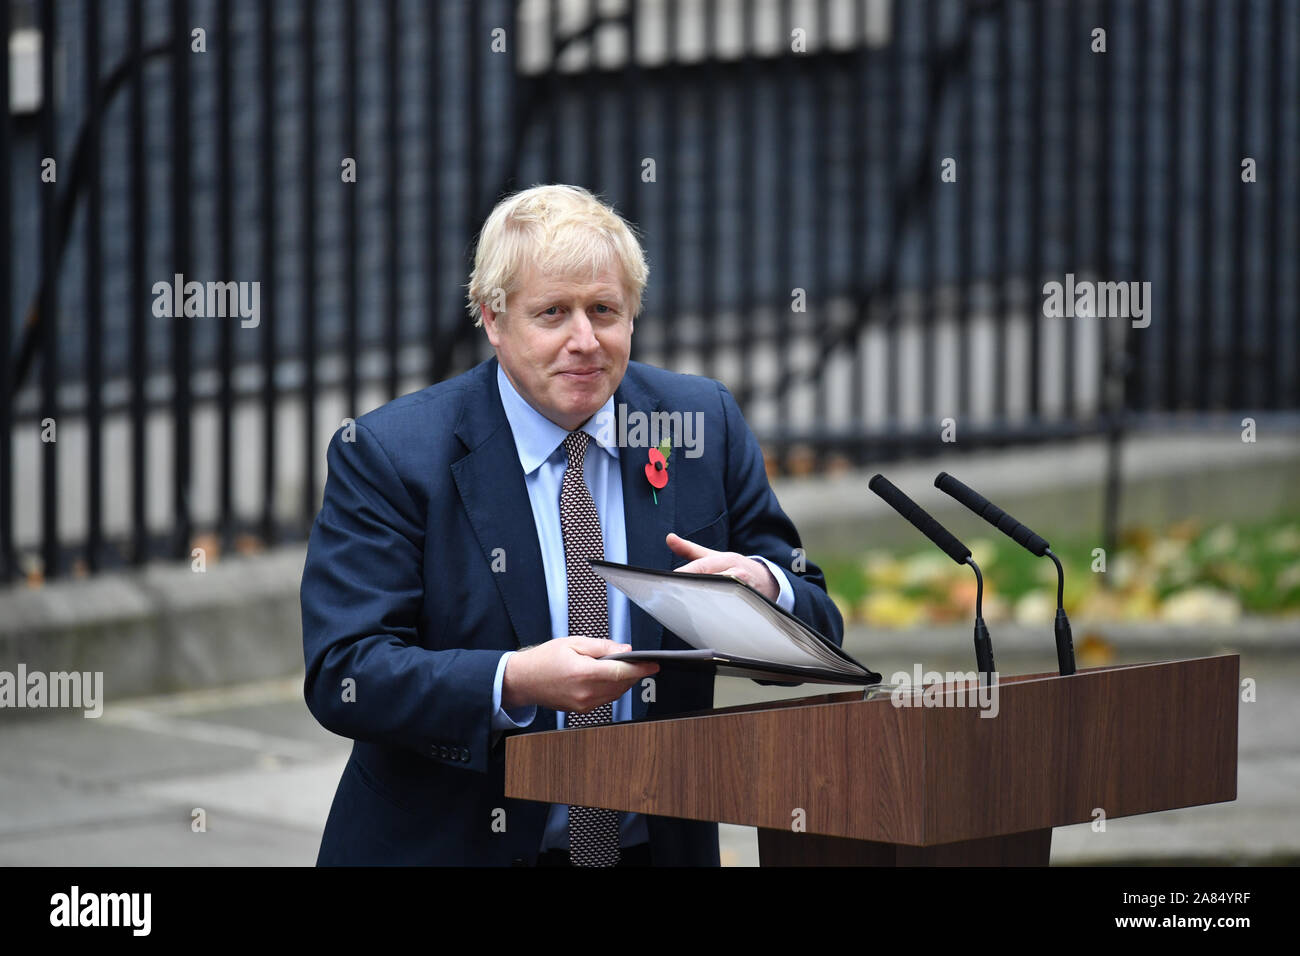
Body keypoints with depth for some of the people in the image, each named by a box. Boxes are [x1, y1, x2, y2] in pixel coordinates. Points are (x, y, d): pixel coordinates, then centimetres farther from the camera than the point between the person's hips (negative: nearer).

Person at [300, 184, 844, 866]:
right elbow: (342, 675, -11)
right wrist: (511, 683, -26)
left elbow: (817, 633, 8)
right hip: (450, 847, -4)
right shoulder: (389, 453, -3)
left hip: (658, 845, 4)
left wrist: (763, 587, -15)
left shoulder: (704, 425, 6)